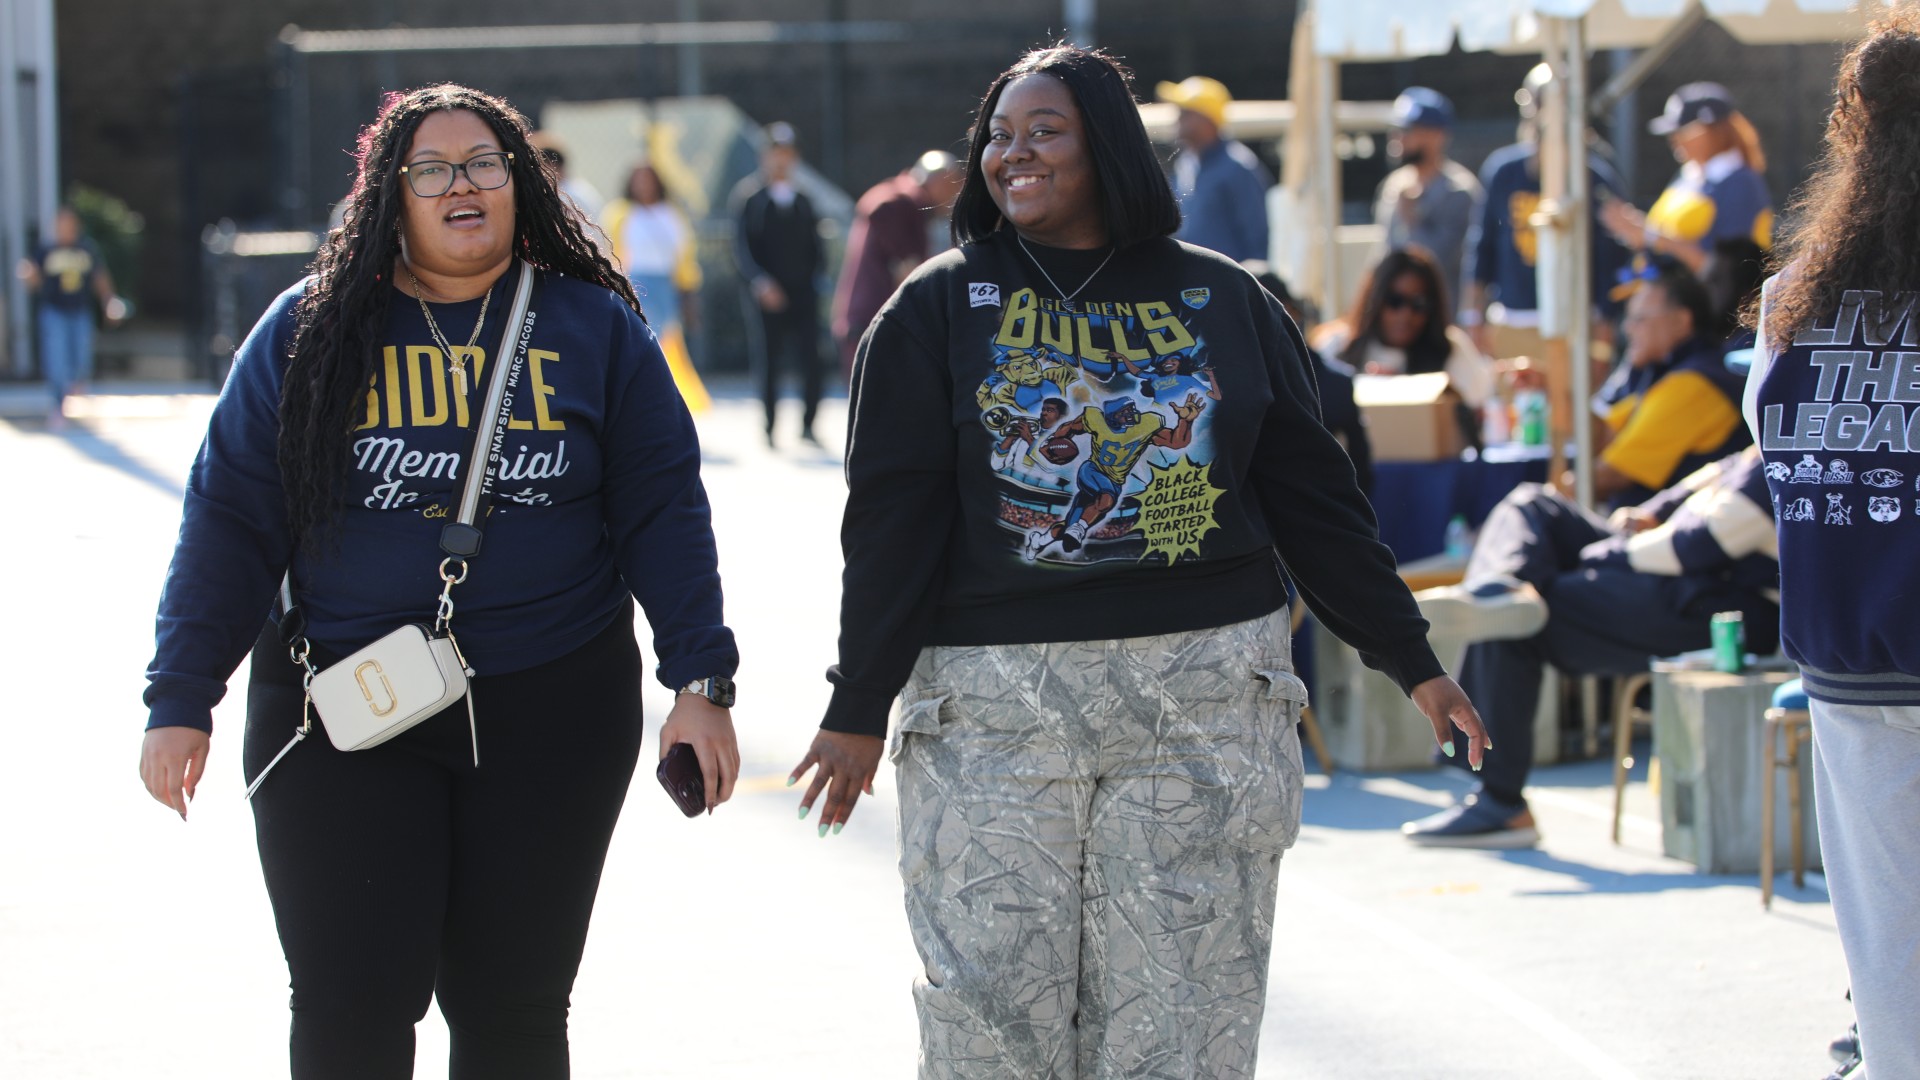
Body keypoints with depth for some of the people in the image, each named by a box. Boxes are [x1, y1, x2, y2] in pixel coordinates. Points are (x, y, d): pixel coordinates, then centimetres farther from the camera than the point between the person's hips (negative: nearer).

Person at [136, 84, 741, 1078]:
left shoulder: (596, 329, 4)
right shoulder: (307, 332, 3)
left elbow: (664, 512, 4)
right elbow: (229, 520, 3)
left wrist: (702, 682, -4)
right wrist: (181, 698, -2)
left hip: (553, 715, 1)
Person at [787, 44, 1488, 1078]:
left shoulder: (1225, 303, 9)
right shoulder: (939, 310, 5)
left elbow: (1313, 498, 11)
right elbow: (890, 519, 2)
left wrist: (1412, 662, 10)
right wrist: (858, 708, -4)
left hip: (1205, 700, 1)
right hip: (995, 705, -1)